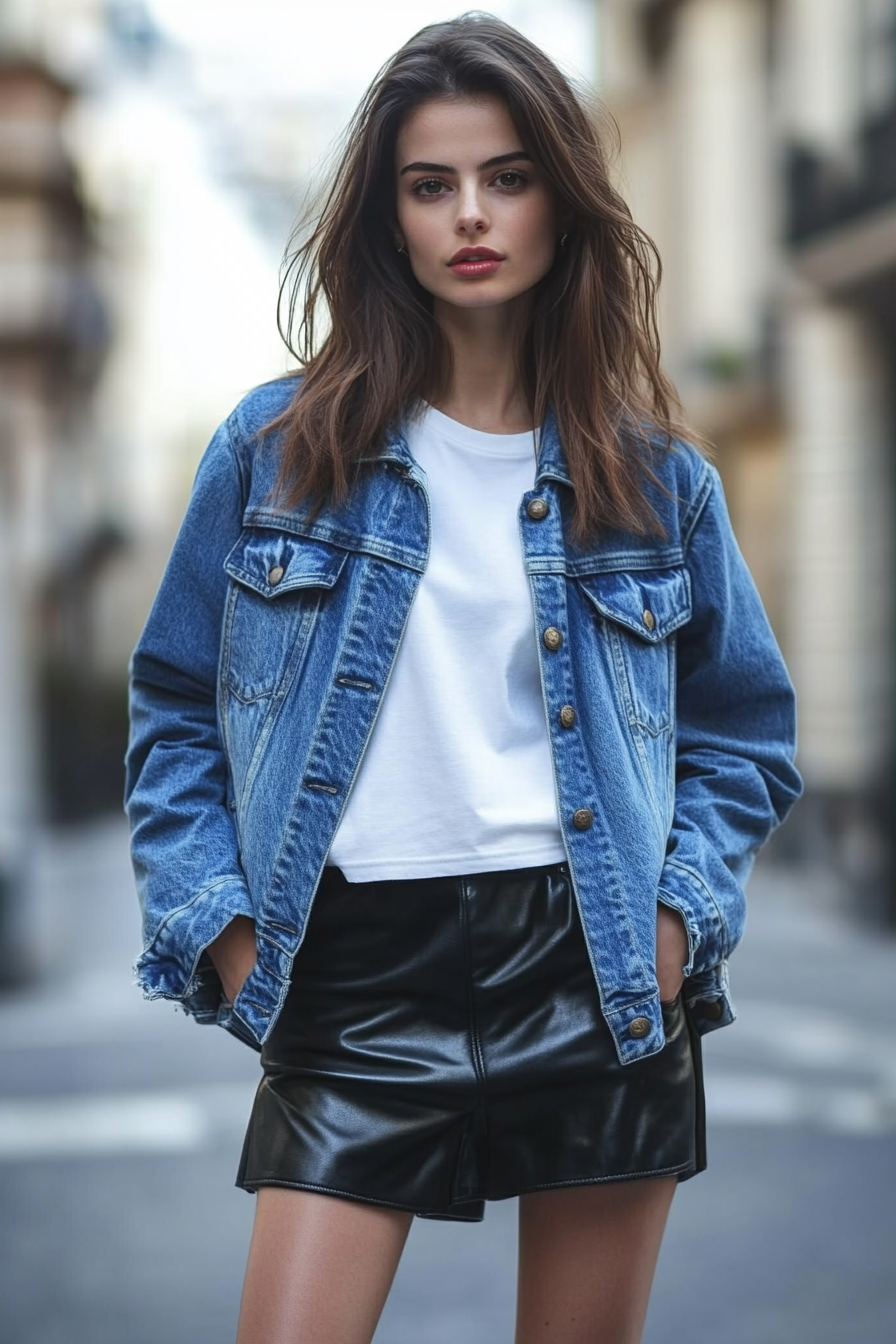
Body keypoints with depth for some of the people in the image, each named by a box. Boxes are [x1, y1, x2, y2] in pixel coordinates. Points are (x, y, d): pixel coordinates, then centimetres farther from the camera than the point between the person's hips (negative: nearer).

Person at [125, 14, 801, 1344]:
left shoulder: (654, 474, 5)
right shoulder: (281, 446, 2)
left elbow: (744, 725, 13)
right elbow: (175, 708, 8)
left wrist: (685, 907, -2)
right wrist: (219, 919, -3)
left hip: (599, 977, 1)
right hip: (357, 971, -1)